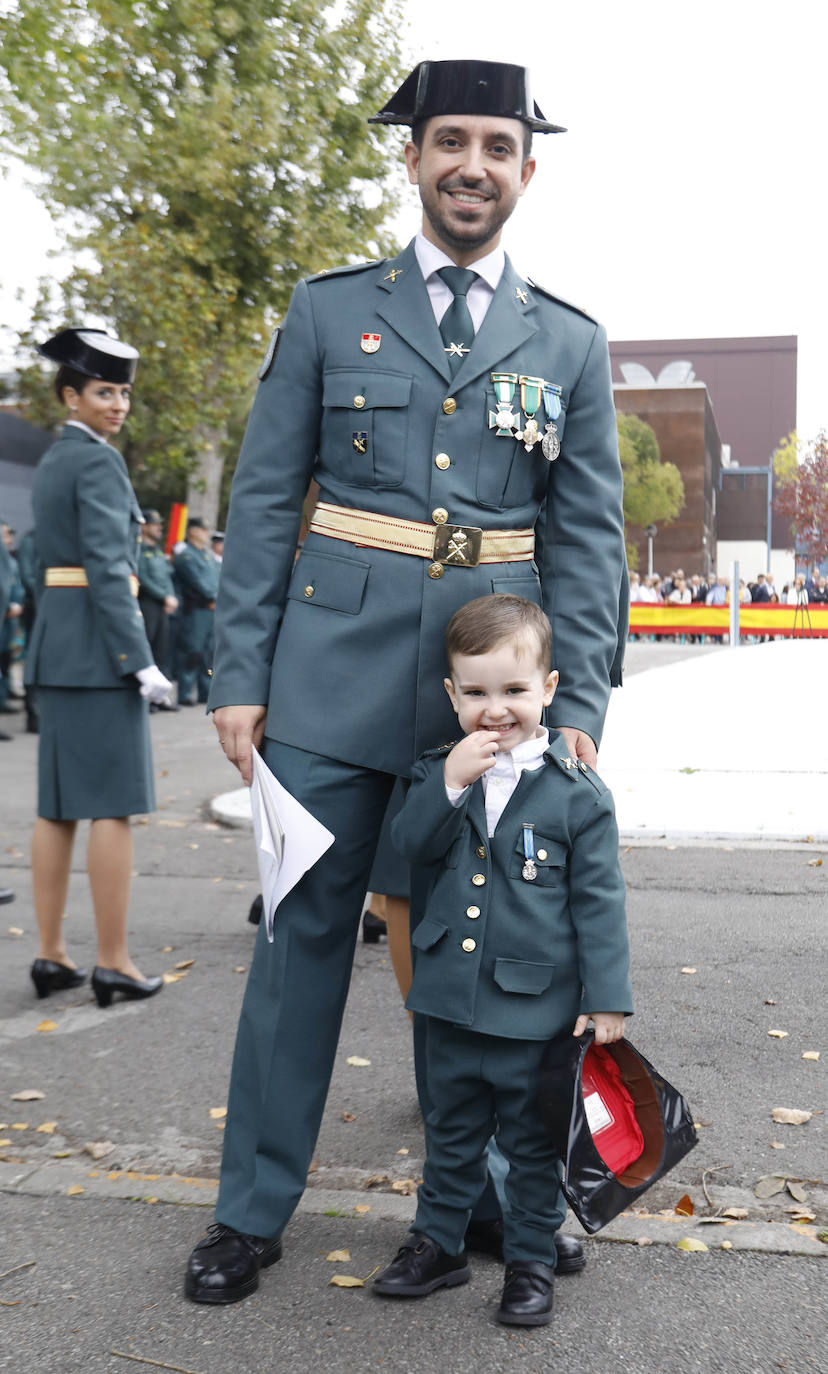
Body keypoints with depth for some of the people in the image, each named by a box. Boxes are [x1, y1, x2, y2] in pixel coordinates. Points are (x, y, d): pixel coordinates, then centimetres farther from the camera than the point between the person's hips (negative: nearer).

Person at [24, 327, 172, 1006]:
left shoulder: (51, 461, 18)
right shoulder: (99, 461, -10)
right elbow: (107, 567, -19)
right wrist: (139, 661, -20)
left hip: (56, 642, 9)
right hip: (100, 643, -9)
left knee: (58, 803, 9)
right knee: (114, 803, -4)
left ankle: (51, 954, 15)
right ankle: (114, 962, 1)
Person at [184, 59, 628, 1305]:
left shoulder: (570, 343, 9)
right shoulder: (327, 310, 6)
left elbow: (588, 535, 5)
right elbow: (262, 502, 3)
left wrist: (579, 704, -4)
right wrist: (239, 676, -3)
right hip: (335, 671, -1)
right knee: (304, 930, 5)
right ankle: (254, 1211, 20)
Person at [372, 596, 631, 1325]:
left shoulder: (577, 791, -11)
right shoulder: (441, 771, 1)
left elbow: (598, 900, -8)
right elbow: (411, 846, -7)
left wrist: (607, 997, -9)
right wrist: (448, 785, -22)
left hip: (535, 1010, -4)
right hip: (452, 999, 4)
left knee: (533, 1140, 12)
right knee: (452, 1130, 21)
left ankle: (532, 1259, 30)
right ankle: (437, 1242, 38)